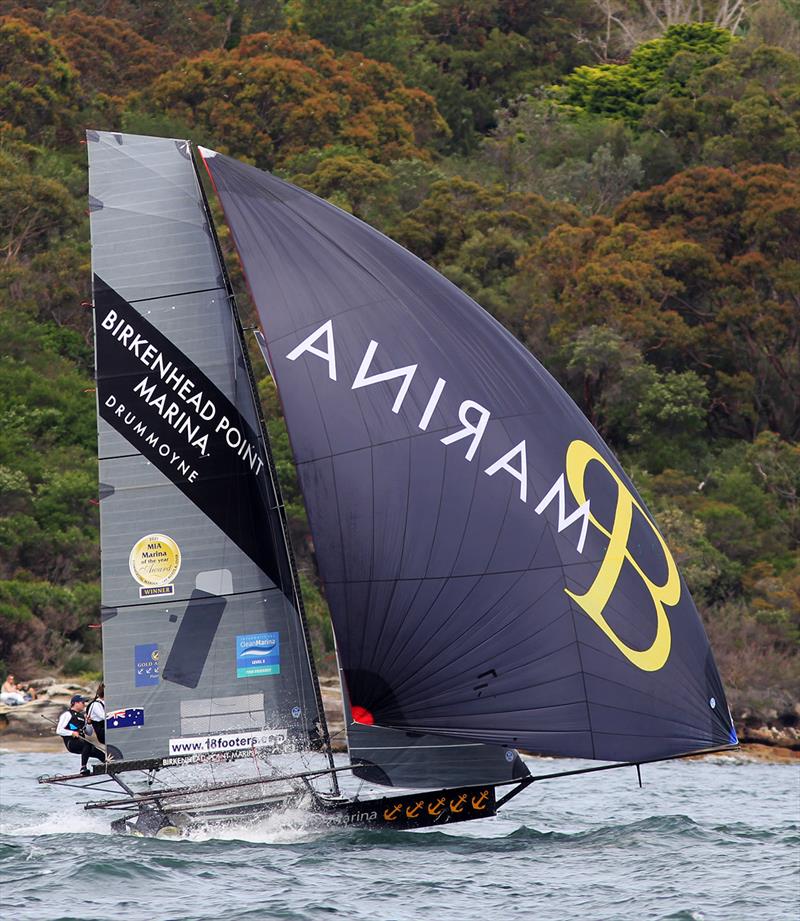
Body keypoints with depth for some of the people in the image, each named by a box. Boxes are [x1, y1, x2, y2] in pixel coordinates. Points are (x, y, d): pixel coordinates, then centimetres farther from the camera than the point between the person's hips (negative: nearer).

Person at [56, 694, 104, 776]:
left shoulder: (82, 716, 21)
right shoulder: (67, 714, -1)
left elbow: (90, 733, 24)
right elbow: (59, 730, -9)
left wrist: (88, 723, 7)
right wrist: (72, 733, -19)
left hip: (81, 743, 8)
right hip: (71, 743, -8)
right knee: (87, 744, -35)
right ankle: (83, 768, -36)